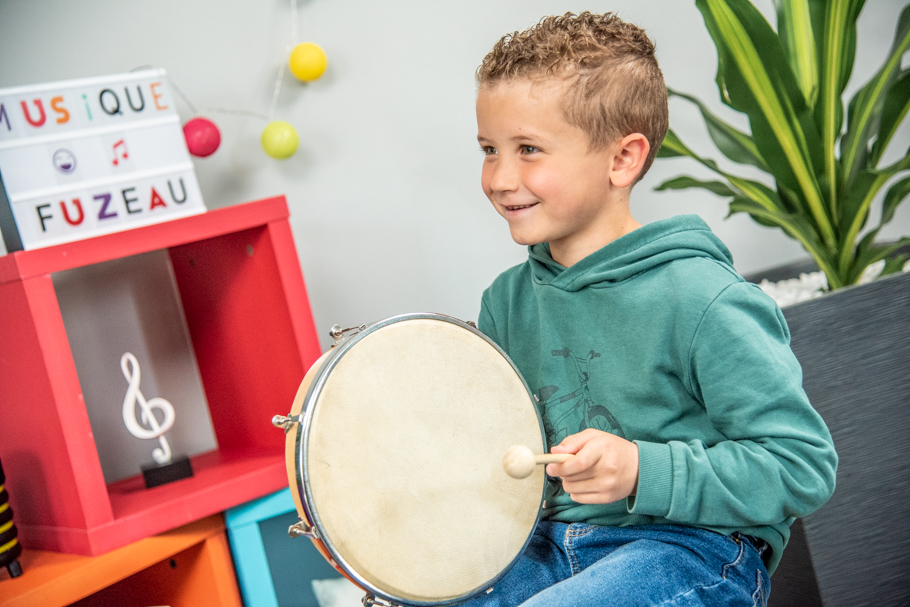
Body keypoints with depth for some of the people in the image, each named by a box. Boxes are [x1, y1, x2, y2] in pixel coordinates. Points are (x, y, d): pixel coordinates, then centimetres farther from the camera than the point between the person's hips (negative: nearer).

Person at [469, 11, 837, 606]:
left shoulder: (701, 300, -17)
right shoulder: (508, 299, 4)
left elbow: (805, 467, -16)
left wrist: (643, 473, -25)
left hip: (700, 550, -6)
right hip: (552, 546, 6)